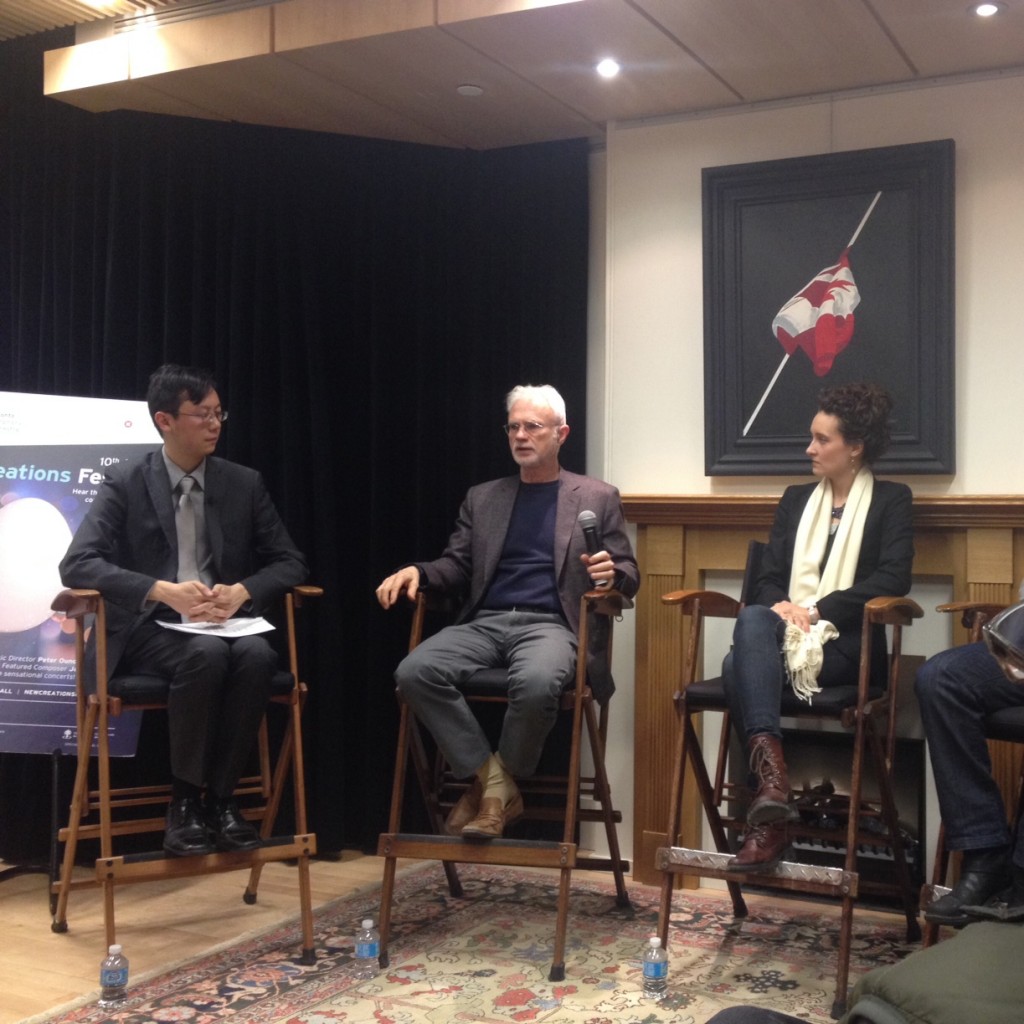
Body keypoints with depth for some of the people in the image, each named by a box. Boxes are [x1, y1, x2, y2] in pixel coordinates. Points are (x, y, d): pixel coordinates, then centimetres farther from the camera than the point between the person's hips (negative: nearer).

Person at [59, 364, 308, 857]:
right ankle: (185, 801, -19)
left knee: (257, 654, -31)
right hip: (149, 628, -3)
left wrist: (242, 591, -14)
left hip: (224, 624, 3)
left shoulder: (244, 483, 8)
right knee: (206, 654, -35)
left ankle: (219, 796, -18)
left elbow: (290, 562, 8)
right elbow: (77, 564, -12)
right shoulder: (125, 483, -1)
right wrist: (165, 591, -26)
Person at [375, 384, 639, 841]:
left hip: (550, 625, -3)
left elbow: (628, 576, 8)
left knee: (536, 682, -38)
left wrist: (611, 573, -17)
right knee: (413, 672, -26)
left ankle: (502, 781, -10)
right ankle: (489, 776, -12)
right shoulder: (482, 498, 20)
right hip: (485, 623, 3)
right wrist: (417, 571, -8)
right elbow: (457, 566, 14)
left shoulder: (597, 498, 12)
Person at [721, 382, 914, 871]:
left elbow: (892, 579, -5)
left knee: (738, 665, -34)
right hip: (783, 631, 4)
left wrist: (817, 610, -14)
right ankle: (771, 775, -51)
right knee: (753, 619, -36)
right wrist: (780, 607, -10)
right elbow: (768, 577, 15)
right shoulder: (796, 499, 23)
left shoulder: (891, 500, 10)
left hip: (846, 643, -4)